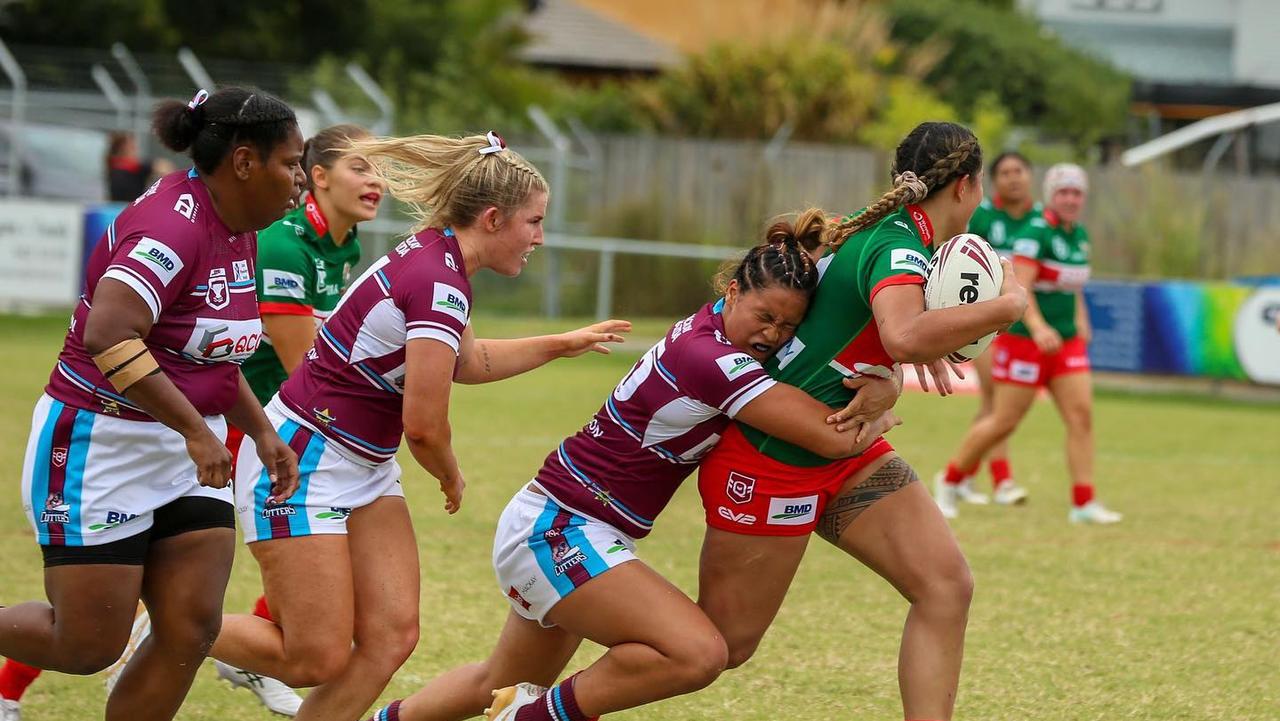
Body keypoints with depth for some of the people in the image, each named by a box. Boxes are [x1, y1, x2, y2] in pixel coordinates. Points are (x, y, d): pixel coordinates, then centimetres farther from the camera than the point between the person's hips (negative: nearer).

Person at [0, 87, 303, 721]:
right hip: (99, 449, -9)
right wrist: (195, 429, -32)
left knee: (192, 630, -1)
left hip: (184, 454, 9)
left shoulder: (237, 234, 8)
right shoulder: (173, 225, -22)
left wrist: (261, 431, 15)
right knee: (89, 646, -4)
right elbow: (108, 337, -35)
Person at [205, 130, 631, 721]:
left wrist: (563, 344, 28)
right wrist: (451, 476, 0)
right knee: (317, 660, -9)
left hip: (363, 469, 10)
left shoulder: (434, 256, 7)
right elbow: (423, 422, -20)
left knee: (392, 637, 0)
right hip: (300, 465, -10)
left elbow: (470, 362, 28)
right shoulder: (440, 283, -22)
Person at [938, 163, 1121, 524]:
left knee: (1081, 414, -6)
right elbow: (1019, 287, -25)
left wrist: (1081, 323, 15)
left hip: (1067, 342, 7)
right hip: (1024, 341, -7)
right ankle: (949, 479, 19)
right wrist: (1038, 327, -38)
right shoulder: (1036, 233, -15)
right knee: (1004, 422, -2)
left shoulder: (1080, 236, 10)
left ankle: (1083, 503, -5)